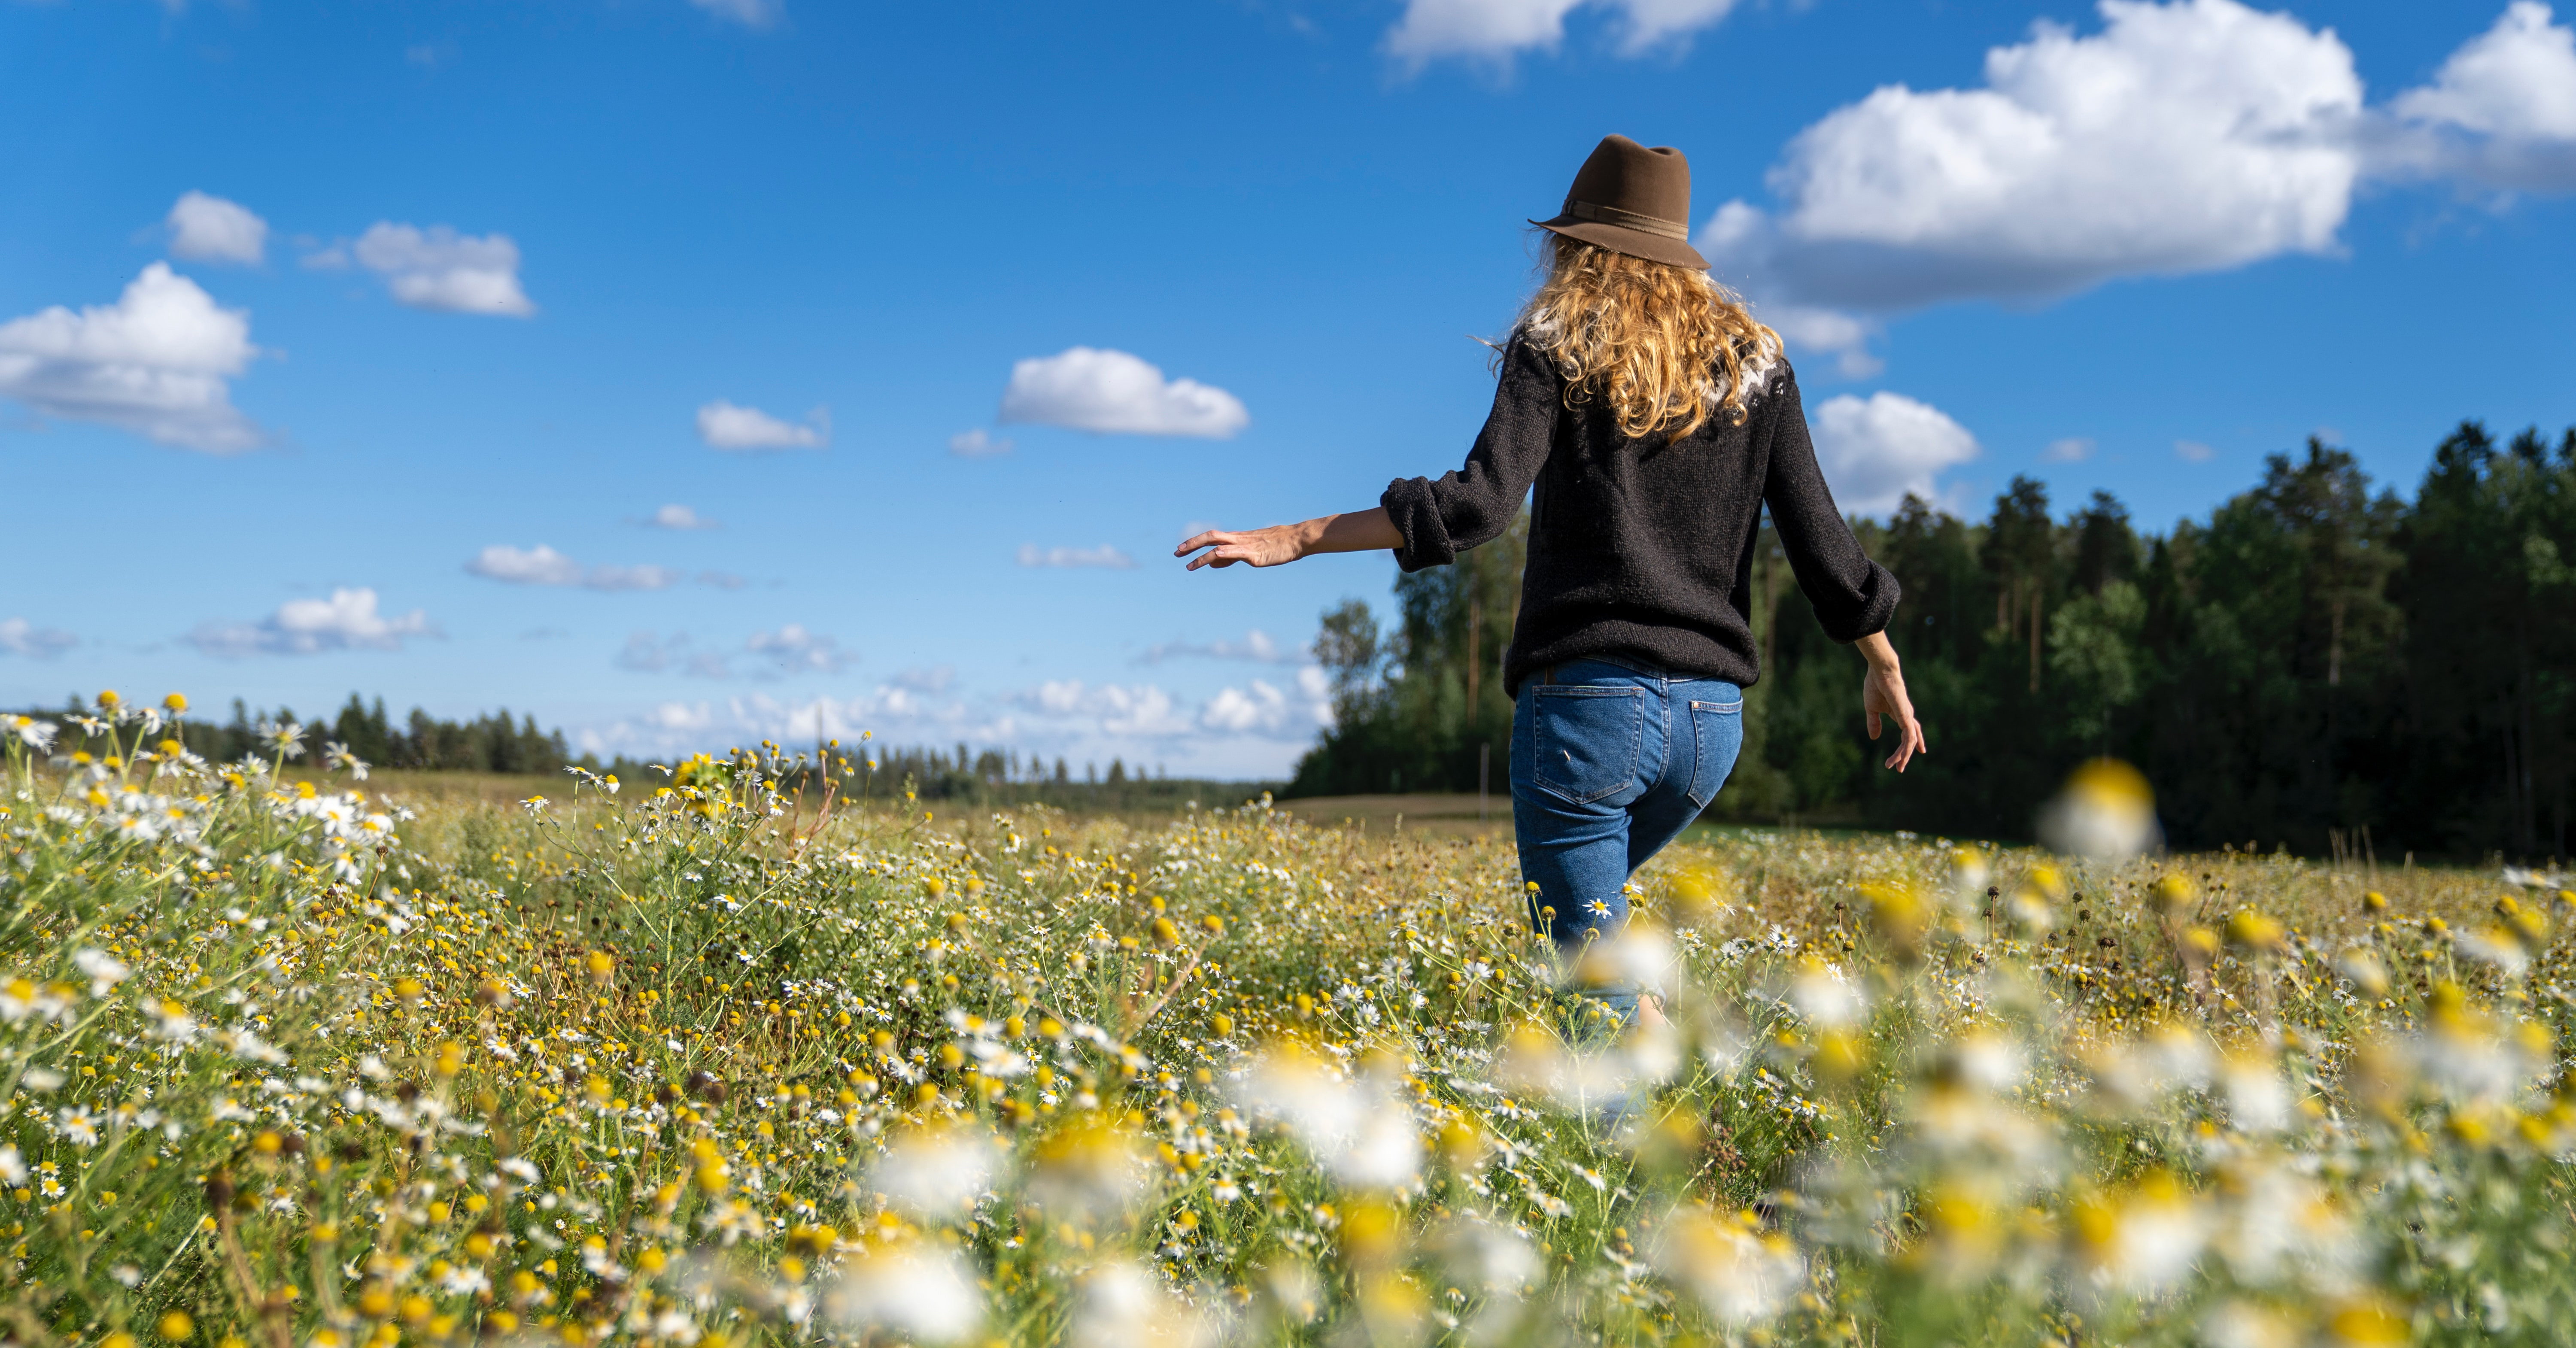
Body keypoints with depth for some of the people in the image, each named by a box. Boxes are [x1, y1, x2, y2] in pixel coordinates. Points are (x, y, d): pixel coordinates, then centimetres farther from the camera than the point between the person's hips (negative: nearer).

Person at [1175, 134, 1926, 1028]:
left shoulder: (1558, 344, 0)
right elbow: (1817, 536, 9)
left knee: (1596, 997, 2)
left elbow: (1481, 503, -14)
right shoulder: (1754, 361, 12)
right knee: (1583, 902, 30)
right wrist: (1886, 669, 23)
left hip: (1589, 695, -5)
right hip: (1711, 714, 5)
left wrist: (1292, 539, -14)